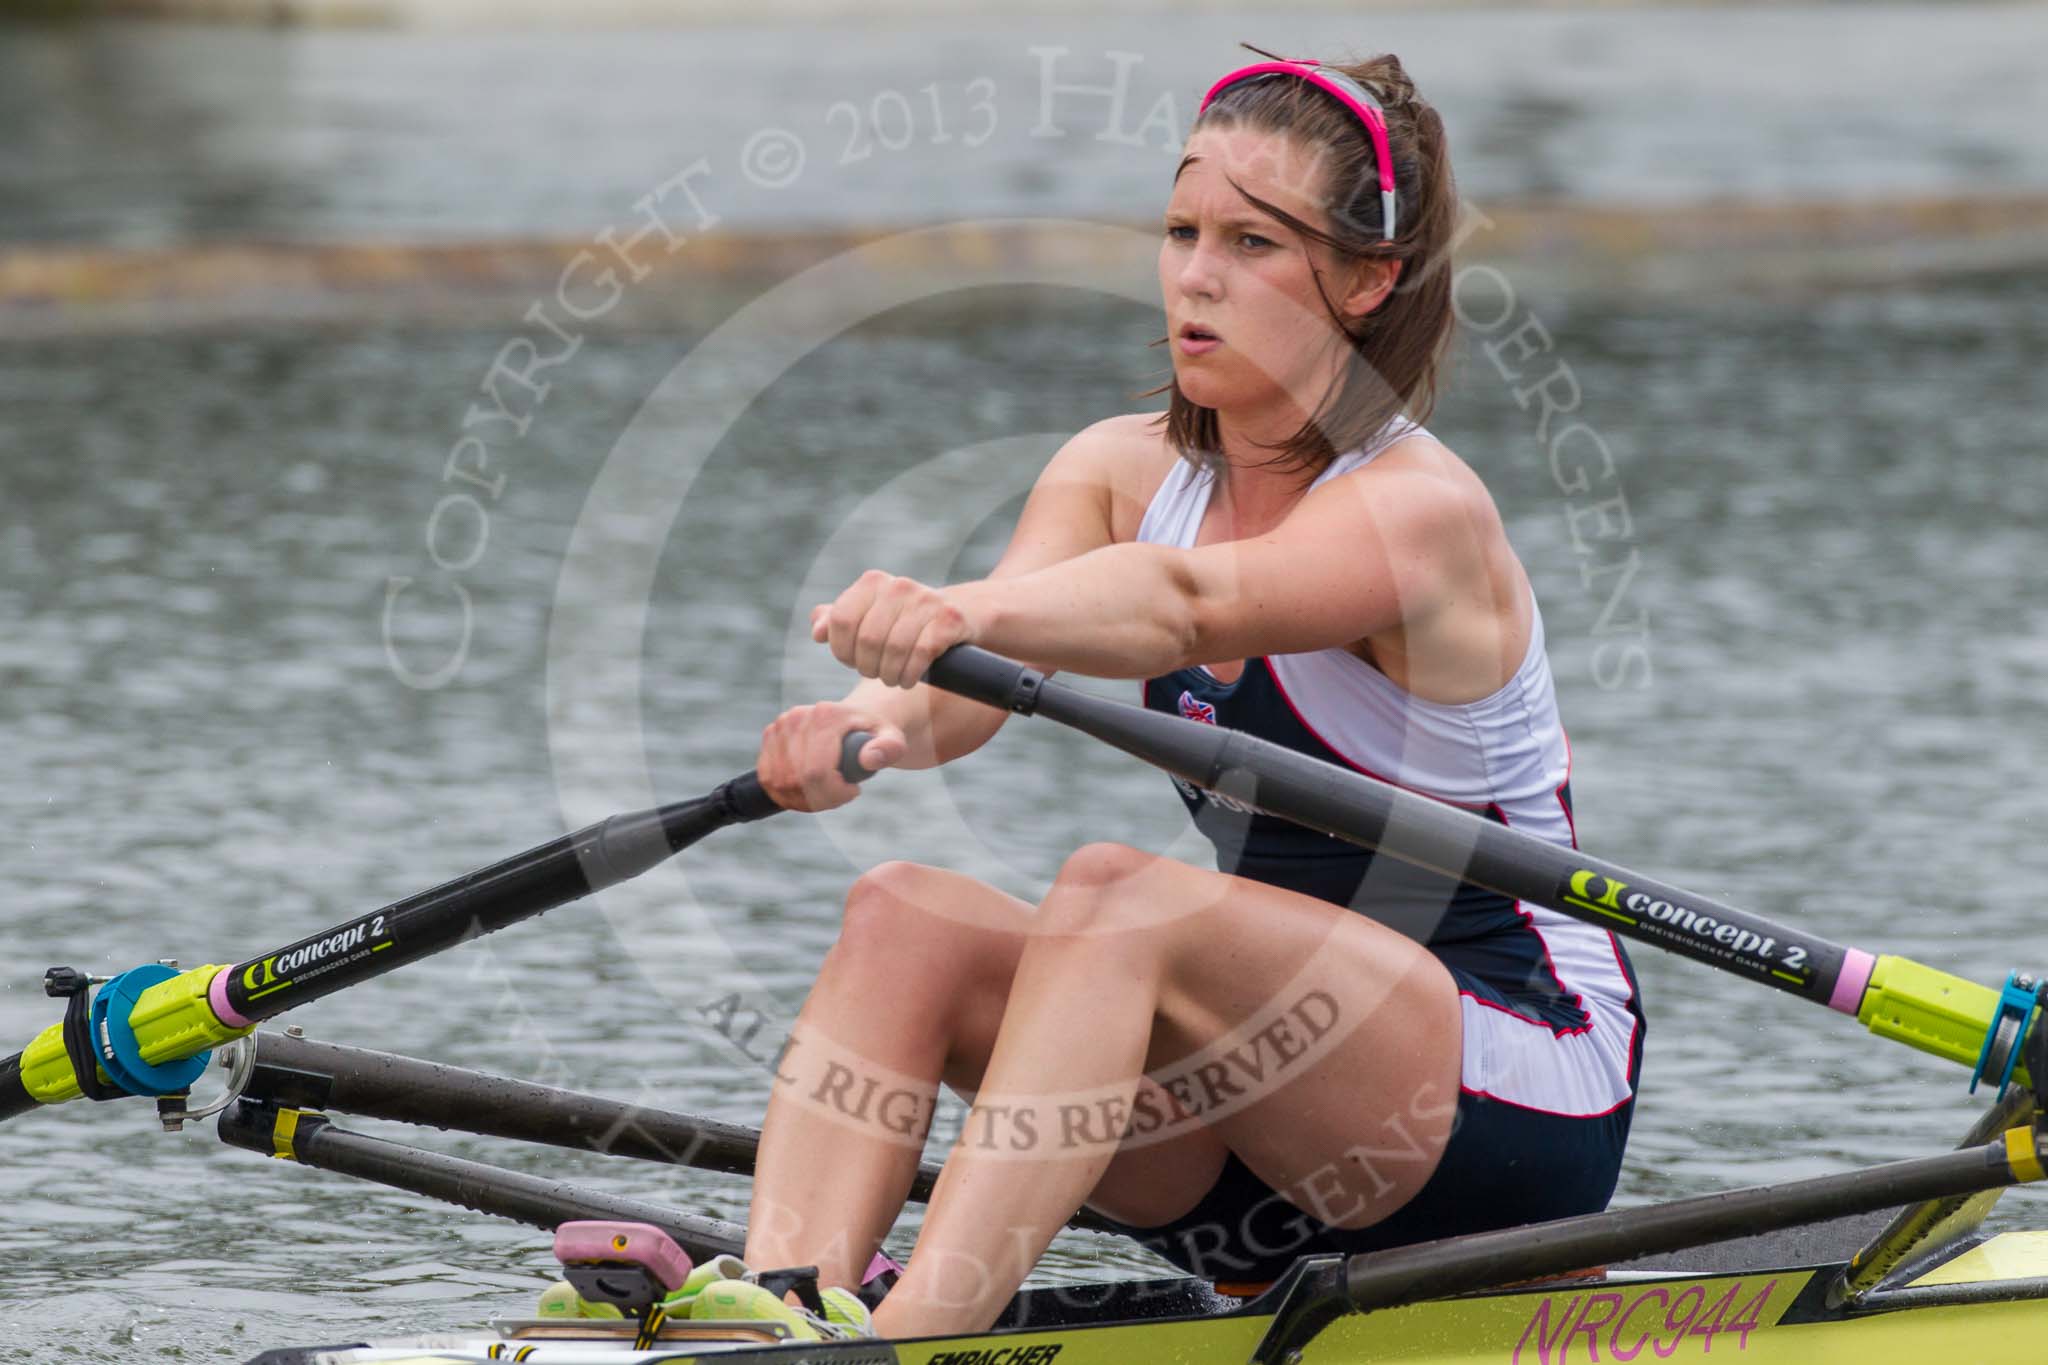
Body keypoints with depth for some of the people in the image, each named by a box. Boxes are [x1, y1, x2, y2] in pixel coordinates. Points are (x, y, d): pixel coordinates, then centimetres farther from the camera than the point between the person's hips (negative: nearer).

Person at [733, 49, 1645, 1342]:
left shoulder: (1418, 508, -16)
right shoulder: (1125, 472, 4)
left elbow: (1187, 602, -38)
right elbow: (975, 687, -15)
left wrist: (966, 612, -58)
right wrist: (890, 715, -40)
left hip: (1528, 1098, -7)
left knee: (1115, 891, -31)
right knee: (905, 916, -16)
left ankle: (906, 1344, -47)